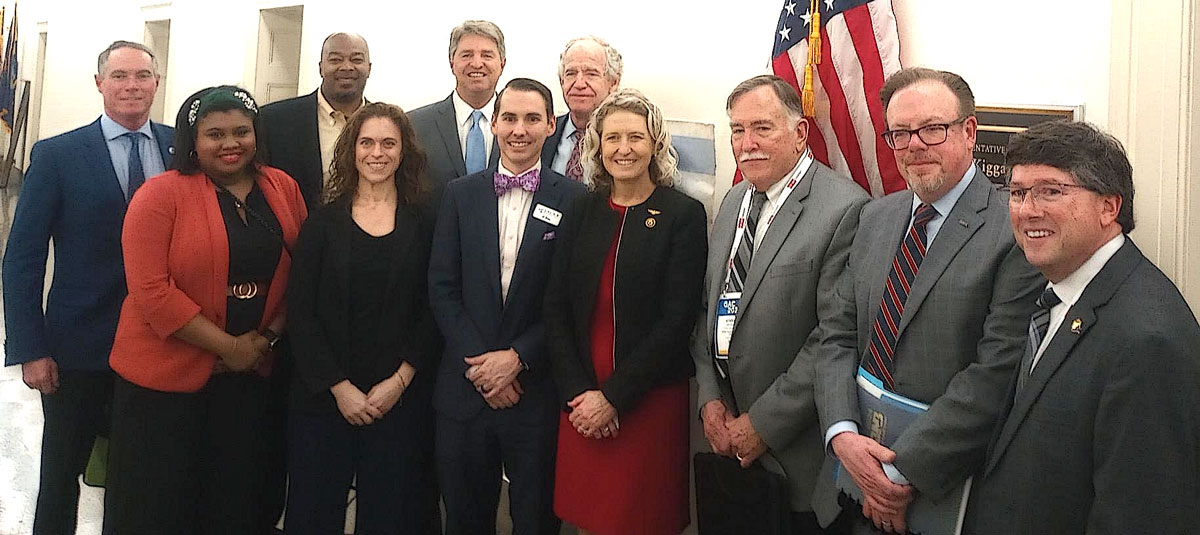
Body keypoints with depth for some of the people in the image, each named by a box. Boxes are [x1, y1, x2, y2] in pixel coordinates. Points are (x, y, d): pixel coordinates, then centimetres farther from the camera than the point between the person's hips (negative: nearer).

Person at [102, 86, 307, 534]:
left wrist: (269, 336, -7)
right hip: (164, 375, -3)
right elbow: (151, 291, -17)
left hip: (252, 371, 4)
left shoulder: (283, 189, 3)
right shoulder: (162, 194, -10)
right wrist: (228, 346, -15)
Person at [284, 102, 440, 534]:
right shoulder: (323, 223, 3)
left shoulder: (422, 226, 4)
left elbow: (432, 314, 1)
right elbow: (300, 313, -1)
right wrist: (340, 387, -8)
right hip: (324, 398, 0)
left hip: (399, 399, 0)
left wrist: (398, 382, -8)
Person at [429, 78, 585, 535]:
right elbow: (442, 288, 2)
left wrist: (518, 357, -12)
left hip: (538, 390, -2)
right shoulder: (460, 195, 6)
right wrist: (479, 363, -8)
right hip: (465, 387, 2)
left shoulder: (574, 200, -3)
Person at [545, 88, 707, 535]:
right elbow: (556, 308, 4)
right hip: (581, 402, 3)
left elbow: (676, 320, -11)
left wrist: (613, 397, -13)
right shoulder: (582, 211, 6)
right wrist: (578, 393, -7)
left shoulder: (684, 214, -5)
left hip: (650, 400, -3)